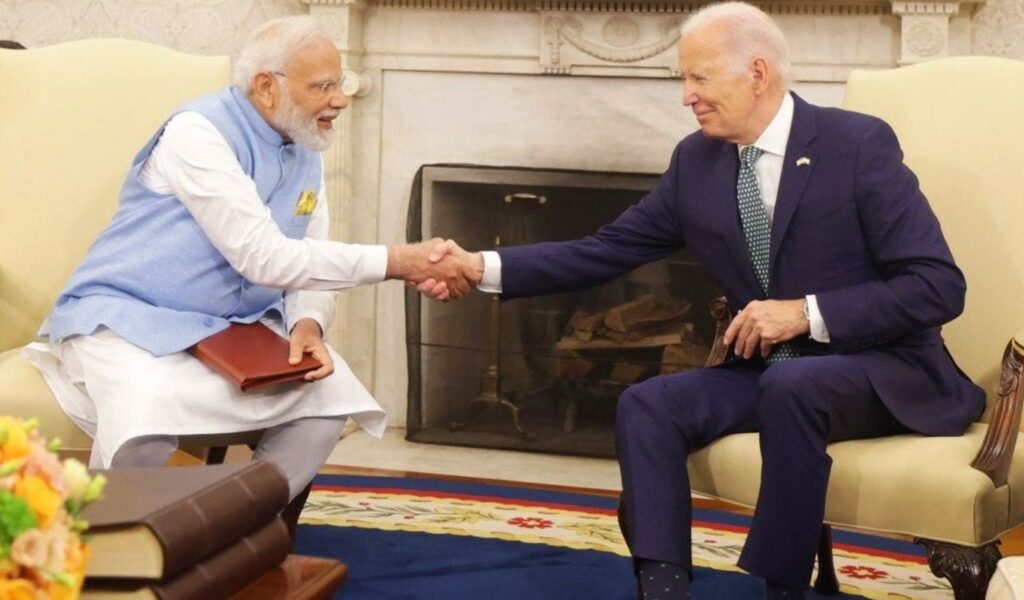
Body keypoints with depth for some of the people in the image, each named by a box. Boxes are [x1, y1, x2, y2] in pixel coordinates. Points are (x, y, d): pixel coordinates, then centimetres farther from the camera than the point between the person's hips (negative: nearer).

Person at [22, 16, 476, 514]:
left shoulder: (306, 158, 6)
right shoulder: (199, 132, -20)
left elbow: (309, 265, 7)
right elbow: (266, 258, -27)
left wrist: (308, 323, -18)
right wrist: (398, 262, -27)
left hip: (231, 326, 7)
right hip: (128, 315, -7)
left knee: (331, 392, -14)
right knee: (145, 416, -36)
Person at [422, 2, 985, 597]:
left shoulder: (859, 144, -14)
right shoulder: (696, 160, 3)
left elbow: (939, 286, -18)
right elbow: (604, 251, 5)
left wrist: (807, 313, -24)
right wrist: (483, 266, -7)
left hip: (882, 369, -6)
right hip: (768, 369, 6)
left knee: (792, 383, -36)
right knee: (647, 405, -16)